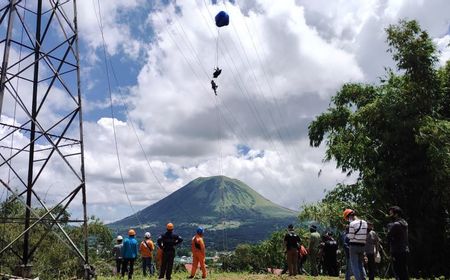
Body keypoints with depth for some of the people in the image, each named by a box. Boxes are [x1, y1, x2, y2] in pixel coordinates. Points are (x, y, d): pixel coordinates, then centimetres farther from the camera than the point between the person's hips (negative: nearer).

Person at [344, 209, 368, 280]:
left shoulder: (352, 224, -15)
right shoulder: (364, 223, 5)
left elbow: (350, 236, -13)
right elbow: (366, 235, 8)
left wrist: (347, 234, 6)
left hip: (354, 245, -6)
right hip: (362, 245, 6)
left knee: (354, 265, 2)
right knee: (361, 264, 18)